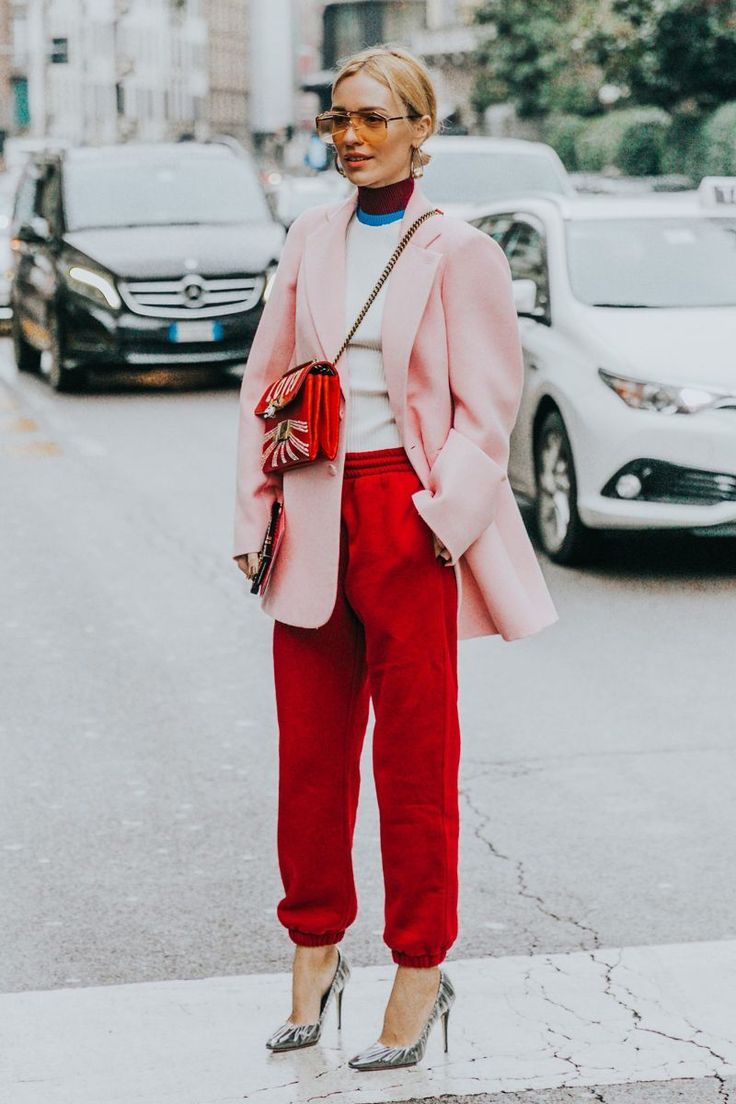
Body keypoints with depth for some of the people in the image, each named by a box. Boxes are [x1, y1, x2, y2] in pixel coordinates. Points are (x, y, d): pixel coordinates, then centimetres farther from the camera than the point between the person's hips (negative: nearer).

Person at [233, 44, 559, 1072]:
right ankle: (314, 949, 24)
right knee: (309, 748, 8)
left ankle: (420, 970, 14)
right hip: (316, 517, 5)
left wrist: (440, 520, -15)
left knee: (415, 756, 2)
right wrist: (257, 511, 7)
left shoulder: (458, 252, -3)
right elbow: (266, 379, 15)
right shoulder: (311, 237, 11)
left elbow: (486, 408, -5)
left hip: (410, 517, -4)